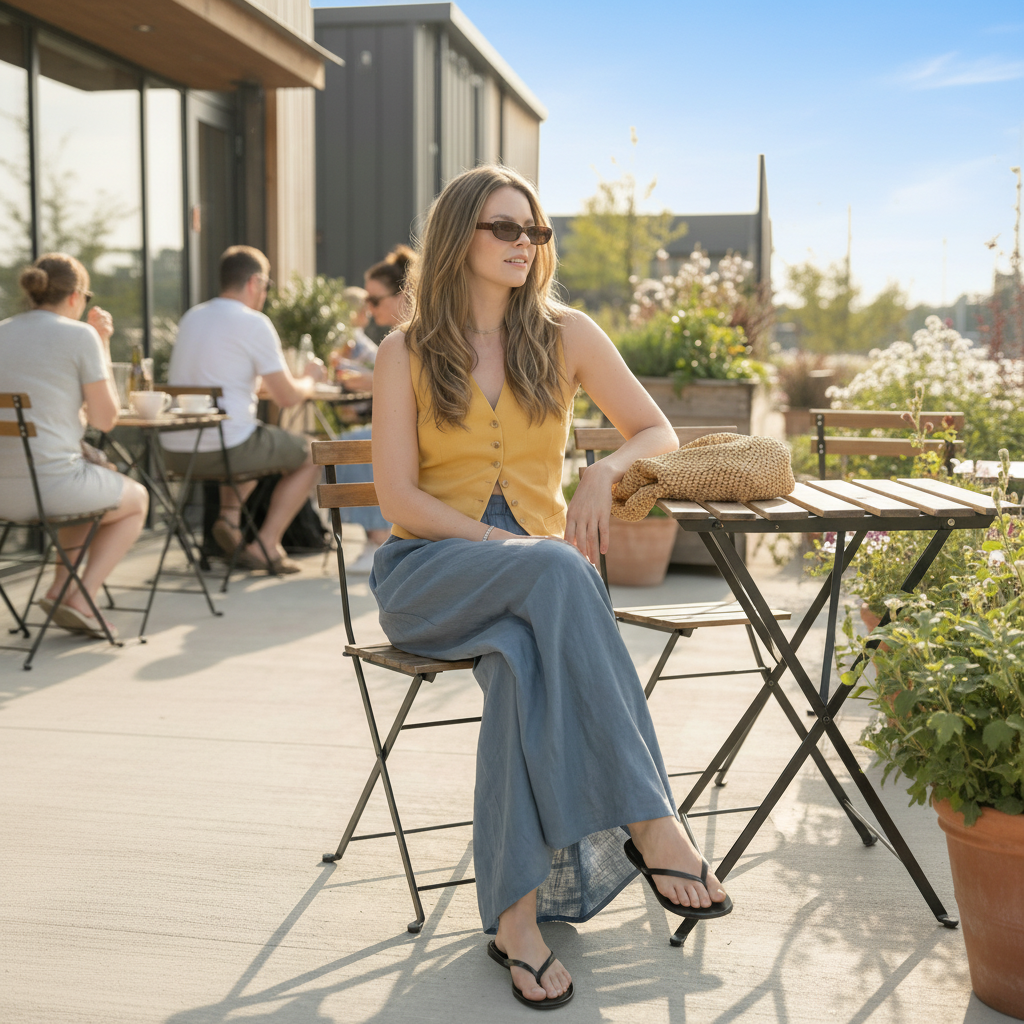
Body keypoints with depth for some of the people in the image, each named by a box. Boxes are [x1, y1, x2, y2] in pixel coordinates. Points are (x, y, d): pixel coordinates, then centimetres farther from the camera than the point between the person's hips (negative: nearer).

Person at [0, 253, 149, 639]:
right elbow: (105, 419, -3)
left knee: (101, 481, 37)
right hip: (53, 483, -7)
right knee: (137, 499, 25)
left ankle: (59, 588, 25)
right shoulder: (80, 335, -8)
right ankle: (82, 598, 9)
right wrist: (103, 346, 4)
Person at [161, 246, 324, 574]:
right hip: (223, 448, -8)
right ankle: (265, 546, 8)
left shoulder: (191, 316, 14)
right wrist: (310, 378, 15)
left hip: (174, 451, 8)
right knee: (311, 455, 15)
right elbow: (287, 397, -6)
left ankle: (229, 517, 14)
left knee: (255, 445, 37)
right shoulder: (254, 322, -8)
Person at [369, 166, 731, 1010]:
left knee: (527, 656, -38)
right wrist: (516, 549, -19)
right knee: (557, 574, -37)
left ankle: (518, 914, -35)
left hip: (535, 572, 2)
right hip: (429, 571, -1)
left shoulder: (566, 336, 7)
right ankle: (650, 821, -38)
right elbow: (399, 498, -5)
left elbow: (657, 433, 11)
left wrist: (604, 471, -14)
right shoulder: (406, 353, 2)